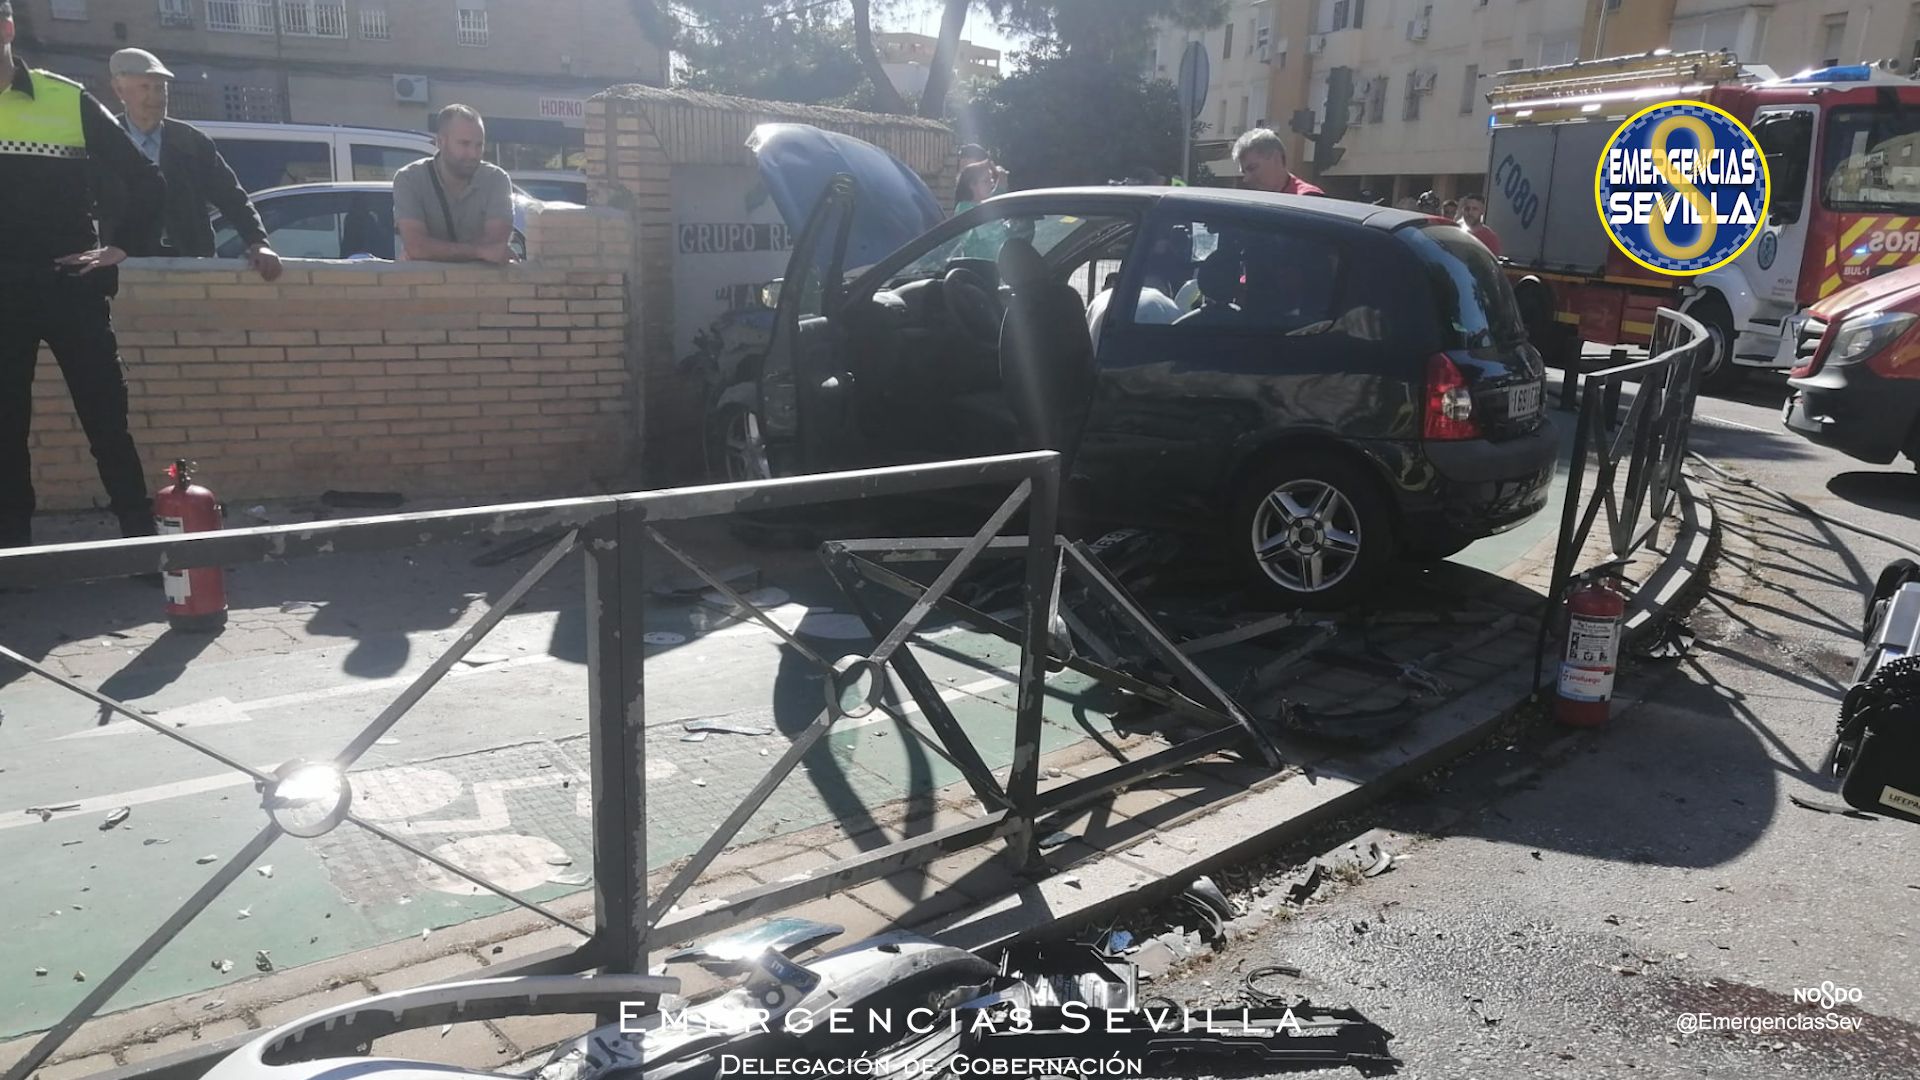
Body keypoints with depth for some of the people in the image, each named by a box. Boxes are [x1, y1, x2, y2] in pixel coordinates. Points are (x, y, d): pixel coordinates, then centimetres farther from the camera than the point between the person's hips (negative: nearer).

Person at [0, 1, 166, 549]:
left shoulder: (69, 100, 1)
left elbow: (147, 182, 6)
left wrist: (124, 247, 0)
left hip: (71, 287, -2)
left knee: (106, 420, -1)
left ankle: (142, 539, 5)